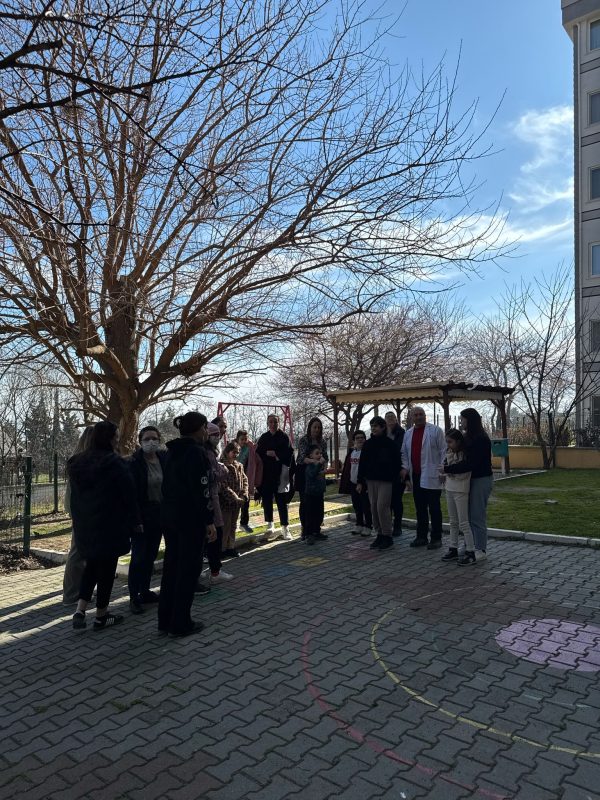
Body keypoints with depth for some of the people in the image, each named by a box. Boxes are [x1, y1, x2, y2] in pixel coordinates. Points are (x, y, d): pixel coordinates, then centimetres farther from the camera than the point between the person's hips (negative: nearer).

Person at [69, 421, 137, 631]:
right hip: (110, 526, -7)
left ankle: (80, 610, 8)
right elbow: (129, 495, -15)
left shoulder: (77, 462, 6)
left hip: (84, 525, 7)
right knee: (106, 569, 6)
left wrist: (79, 520, 19)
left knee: (91, 565, 20)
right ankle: (101, 616, 16)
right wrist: (132, 521, -3)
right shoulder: (114, 463, -17)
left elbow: (75, 495, 13)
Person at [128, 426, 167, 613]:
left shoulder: (164, 459, 4)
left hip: (159, 514, 6)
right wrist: (135, 519, -19)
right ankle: (134, 597, 6)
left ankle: (145, 592, 26)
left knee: (151, 555, 14)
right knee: (139, 557, -3)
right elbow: (132, 493, -14)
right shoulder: (134, 463, -11)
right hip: (142, 515, -5)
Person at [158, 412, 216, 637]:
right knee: (189, 568, 2)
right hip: (190, 518, -8)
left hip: (169, 515, 9)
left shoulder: (171, 451, 11)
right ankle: (180, 623, 10)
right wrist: (209, 521, -16)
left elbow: (167, 484, 14)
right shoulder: (195, 452, -15)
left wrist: (169, 509, 17)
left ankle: (165, 620, 23)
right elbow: (201, 489, -19)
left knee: (171, 565, 15)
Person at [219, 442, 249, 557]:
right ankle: (222, 549, 10)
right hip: (226, 502, -7)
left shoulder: (239, 466, 8)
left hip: (237, 502, 7)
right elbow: (224, 486, -19)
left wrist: (244, 496, -4)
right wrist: (235, 499, -18)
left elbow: (244, 480, 11)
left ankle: (230, 547, 26)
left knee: (233, 526, 15)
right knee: (225, 527, 0)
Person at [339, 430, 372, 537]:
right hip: (353, 484, 6)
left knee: (366, 506, 0)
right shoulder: (351, 452, 11)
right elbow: (346, 468, 13)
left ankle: (368, 527, 9)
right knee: (357, 506, 15)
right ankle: (359, 525, 26)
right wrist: (344, 483, 10)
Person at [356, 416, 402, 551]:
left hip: (385, 480, -5)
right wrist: (360, 482, 5)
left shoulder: (389, 444, -4)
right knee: (374, 508, 6)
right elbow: (362, 463, 9)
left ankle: (387, 536, 2)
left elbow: (397, 463, -2)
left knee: (382, 506, -10)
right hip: (371, 480, 5)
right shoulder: (367, 444, 8)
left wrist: (394, 478, -8)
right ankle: (379, 534, 17)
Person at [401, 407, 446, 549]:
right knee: (420, 508, 12)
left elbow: (443, 451, -6)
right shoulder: (408, 433, 13)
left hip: (431, 477, -5)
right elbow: (404, 453, 17)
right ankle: (421, 537, 22)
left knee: (434, 509, 0)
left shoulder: (435, 430, -4)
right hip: (415, 476, 6)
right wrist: (405, 467, 2)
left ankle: (436, 538, 9)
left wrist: (442, 471, -12)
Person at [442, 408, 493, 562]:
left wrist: (448, 469, -21)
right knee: (468, 514, 12)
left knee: (477, 516, -2)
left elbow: (470, 463, -24)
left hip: (481, 480, -9)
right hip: (472, 479, 9)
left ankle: (481, 550, 9)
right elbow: (467, 460, 11)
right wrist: (450, 468, -8)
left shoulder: (481, 439, -19)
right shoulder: (468, 437, 10)